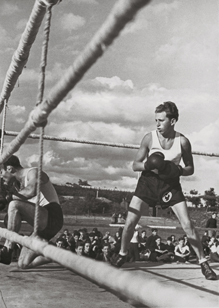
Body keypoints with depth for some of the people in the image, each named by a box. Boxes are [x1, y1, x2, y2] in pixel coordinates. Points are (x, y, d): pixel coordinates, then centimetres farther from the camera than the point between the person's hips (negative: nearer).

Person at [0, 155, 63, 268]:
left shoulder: (33, 172, -4)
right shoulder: (23, 182, 22)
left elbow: (31, 192, -28)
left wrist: (15, 195, -8)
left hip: (51, 218, -9)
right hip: (43, 226, 9)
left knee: (14, 205, -26)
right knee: (23, 264, 7)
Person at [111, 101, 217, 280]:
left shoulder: (182, 141, -12)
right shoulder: (149, 138, -12)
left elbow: (190, 169, -1)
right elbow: (135, 165, -5)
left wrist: (177, 170, -23)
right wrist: (148, 166, -27)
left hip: (170, 183, 0)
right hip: (148, 181, 1)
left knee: (187, 224, -7)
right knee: (130, 221, -4)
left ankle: (203, 262, 9)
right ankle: (122, 255, 21)